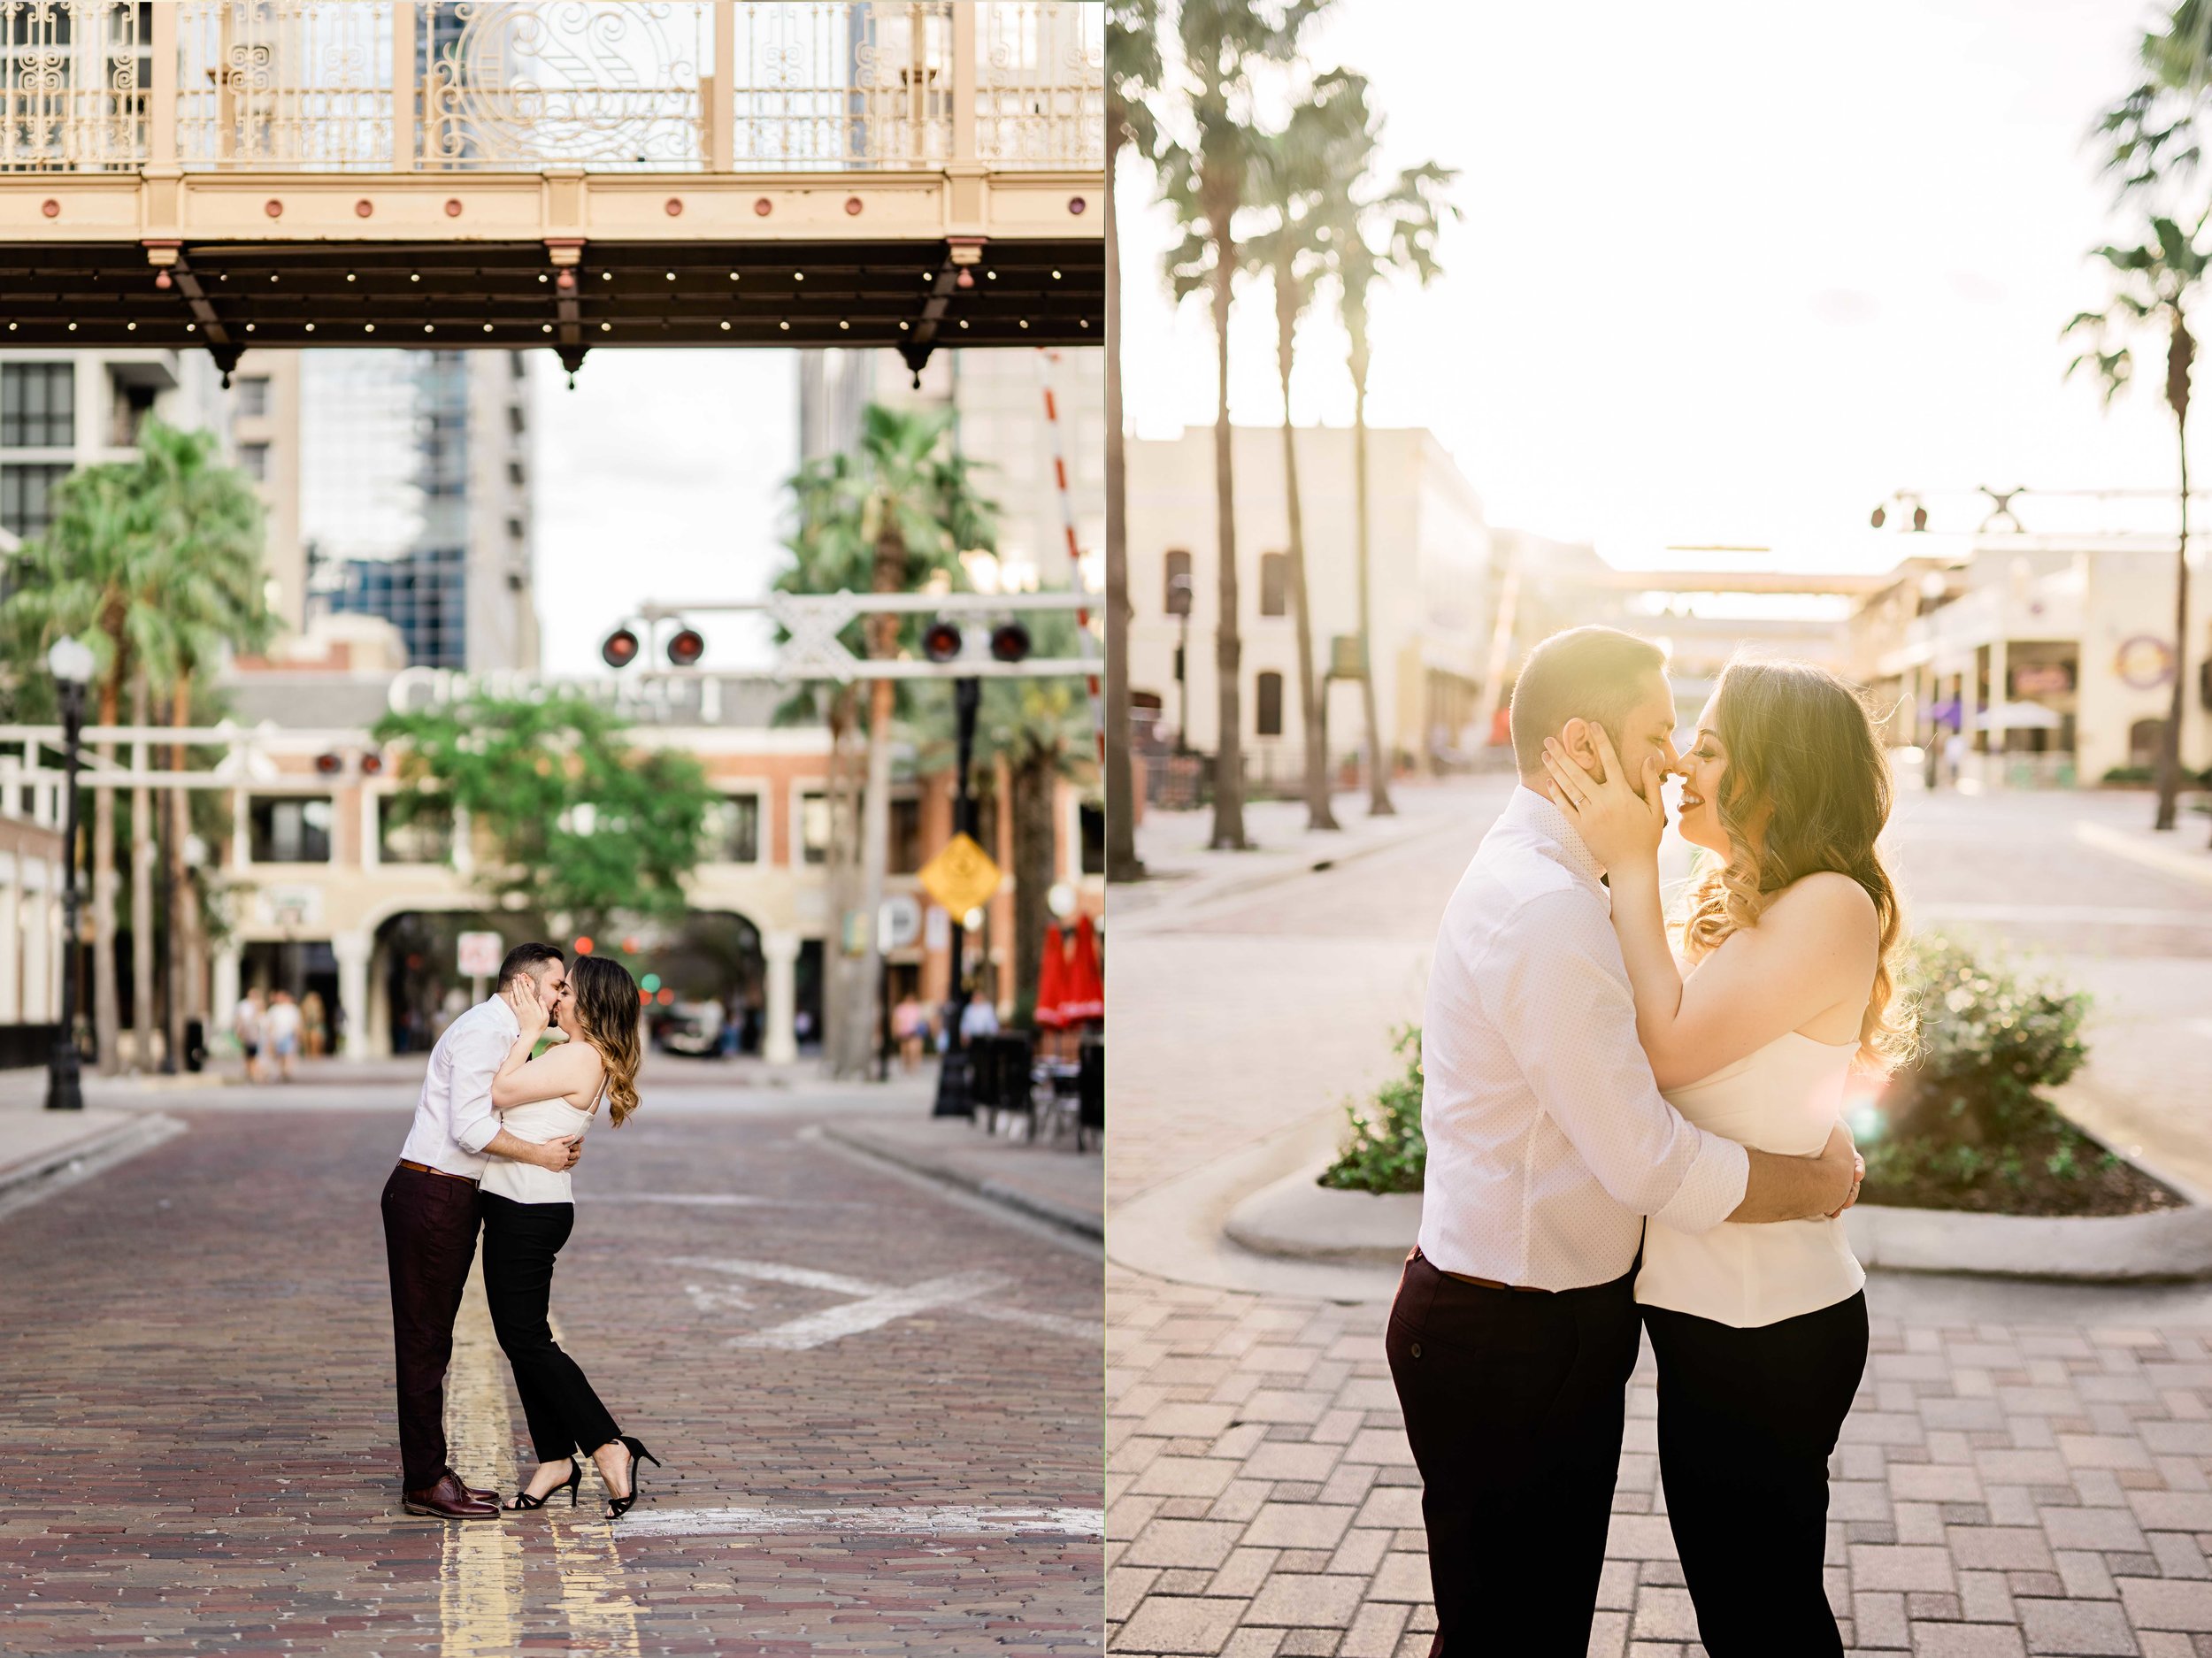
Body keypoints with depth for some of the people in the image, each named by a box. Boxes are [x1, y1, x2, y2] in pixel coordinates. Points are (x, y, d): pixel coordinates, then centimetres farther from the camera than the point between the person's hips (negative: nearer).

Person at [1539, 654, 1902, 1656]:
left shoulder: (1832, 907, -18)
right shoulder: (1745, 905, 14)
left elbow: (1668, 1046, -23)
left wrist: (1632, 866, -18)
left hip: (1765, 1333, -9)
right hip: (1723, 1310, 9)